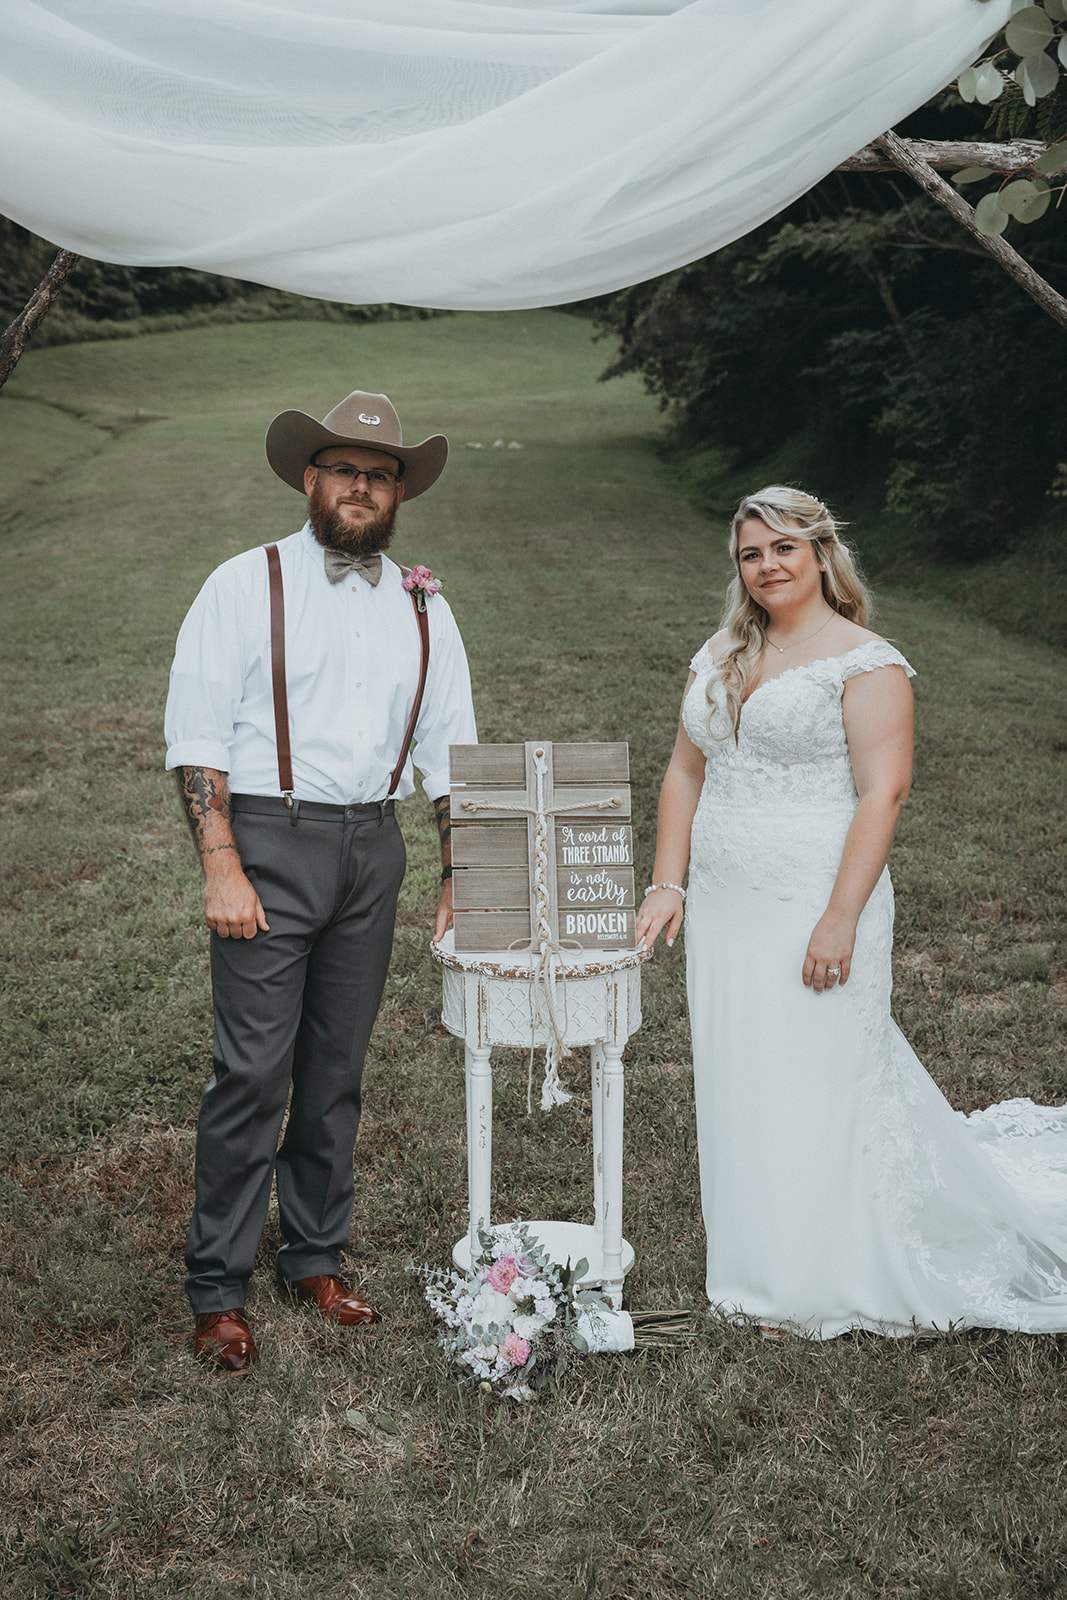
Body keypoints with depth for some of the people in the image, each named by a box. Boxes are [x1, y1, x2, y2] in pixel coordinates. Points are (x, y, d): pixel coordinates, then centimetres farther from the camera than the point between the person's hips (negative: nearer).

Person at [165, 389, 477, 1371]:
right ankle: (218, 1291, 9)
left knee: (339, 1067, 11)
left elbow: (450, 752, 14)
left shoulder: (423, 607, 12)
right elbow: (196, 736, -6)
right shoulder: (245, 586, 0)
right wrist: (223, 870, -15)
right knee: (253, 1071, -5)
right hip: (268, 840, -4)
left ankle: (315, 1259, 26)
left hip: (373, 847, 4)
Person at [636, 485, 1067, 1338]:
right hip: (723, 916, 7)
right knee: (739, 1092, 12)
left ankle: (820, 1285, 19)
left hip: (814, 912, -6)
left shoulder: (865, 662, -8)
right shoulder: (719, 658, 12)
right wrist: (667, 884, 5)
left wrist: (841, 919, -21)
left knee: (815, 1089, 2)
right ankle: (760, 1263, 29)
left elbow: (883, 792, -15)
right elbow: (685, 773, 14)